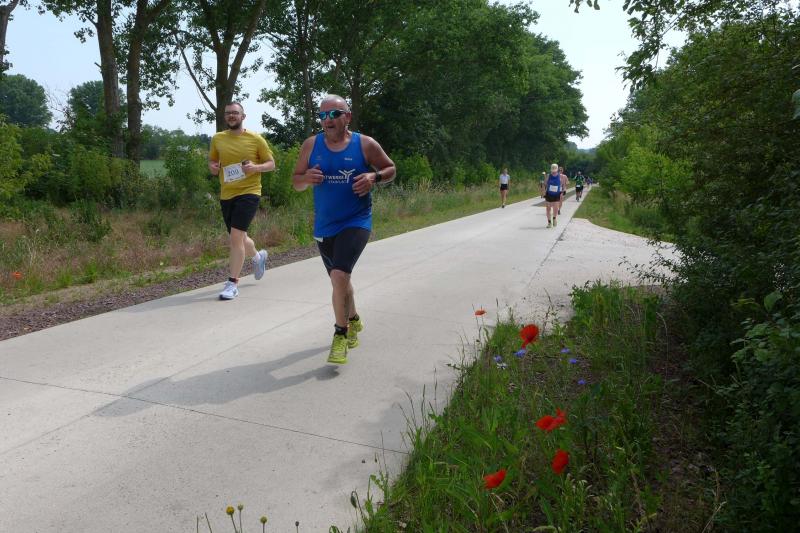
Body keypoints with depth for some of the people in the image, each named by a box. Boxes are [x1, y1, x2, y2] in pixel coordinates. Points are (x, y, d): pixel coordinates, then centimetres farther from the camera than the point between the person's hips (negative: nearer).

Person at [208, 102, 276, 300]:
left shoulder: (256, 139, -3)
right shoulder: (217, 138, 7)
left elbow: (271, 164, 2)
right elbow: (212, 161, 21)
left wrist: (256, 167, -18)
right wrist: (212, 167, -3)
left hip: (248, 193, -5)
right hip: (226, 195, 5)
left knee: (236, 237, -15)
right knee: (237, 239, 16)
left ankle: (232, 284, -4)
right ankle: (258, 256, 50)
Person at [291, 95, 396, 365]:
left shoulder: (365, 144, -6)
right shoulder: (311, 145, 1)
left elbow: (390, 169, 6)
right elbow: (296, 181, 8)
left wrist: (374, 176, -16)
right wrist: (307, 178, -16)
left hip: (356, 222, -4)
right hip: (324, 226, 4)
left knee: (339, 276, -22)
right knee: (340, 279, 18)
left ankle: (341, 335, -7)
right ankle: (354, 321, 44)